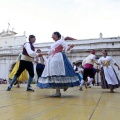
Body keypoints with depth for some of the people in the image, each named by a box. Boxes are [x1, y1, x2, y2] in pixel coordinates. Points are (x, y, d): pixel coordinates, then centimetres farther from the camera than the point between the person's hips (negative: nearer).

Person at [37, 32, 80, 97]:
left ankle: (58, 92, -12)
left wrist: (70, 47, -28)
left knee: (57, 74, -16)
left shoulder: (61, 41, 4)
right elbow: (50, 52, 32)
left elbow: (66, 49, -7)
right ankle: (58, 91, 4)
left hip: (58, 58, -9)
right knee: (53, 74, 0)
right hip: (52, 59, 9)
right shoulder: (53, 44, 26)